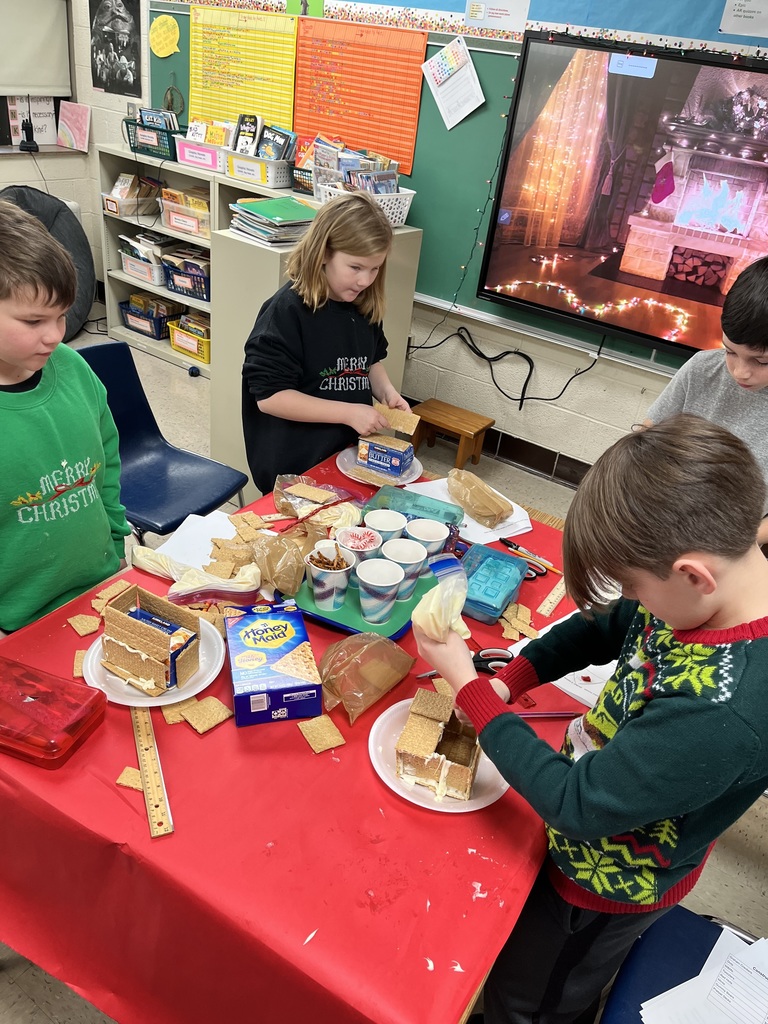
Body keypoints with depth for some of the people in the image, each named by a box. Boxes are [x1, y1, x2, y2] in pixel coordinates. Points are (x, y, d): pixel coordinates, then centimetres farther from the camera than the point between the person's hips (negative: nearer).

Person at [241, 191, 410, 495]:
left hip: (350, 455, 7)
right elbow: (269, 396, -23)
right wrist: (348, 412, -25)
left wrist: (386, 391, -6)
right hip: (293, 467, -6)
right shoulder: (287, 311, -21)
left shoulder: (364, 304, 0)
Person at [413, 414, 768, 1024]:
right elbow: (608, 626, 0)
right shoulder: (712, 589, -19)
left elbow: (575, 805, -33)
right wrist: (514, 676, -11)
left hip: (611, 884, -6)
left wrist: (469, 686, -27)